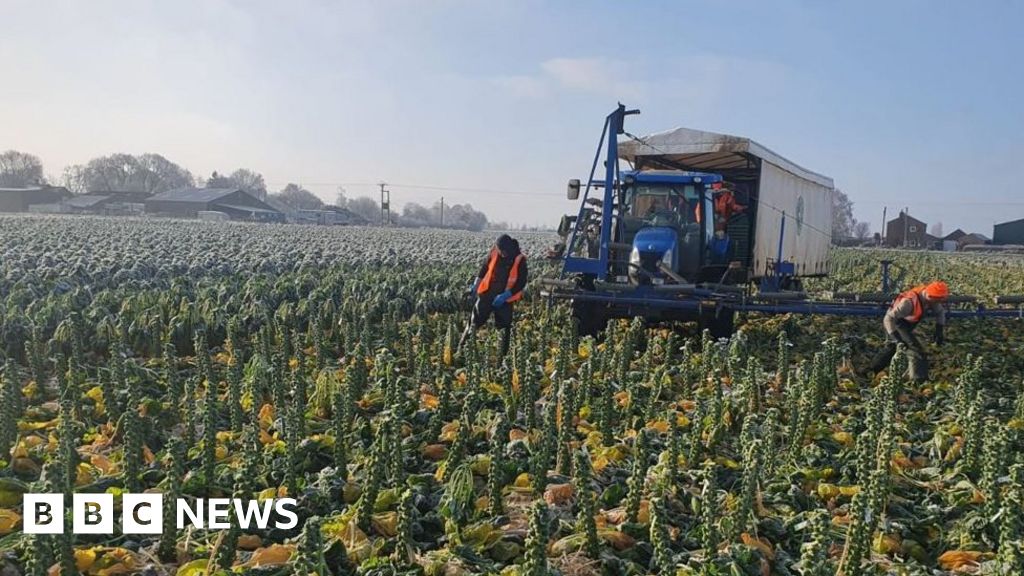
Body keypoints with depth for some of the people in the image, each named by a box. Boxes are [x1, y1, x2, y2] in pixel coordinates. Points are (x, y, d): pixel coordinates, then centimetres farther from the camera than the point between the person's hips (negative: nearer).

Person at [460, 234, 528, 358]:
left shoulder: (519, 260, -13)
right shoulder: (494, 253, -4)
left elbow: (521, 282, -12)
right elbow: (484, 268, 11)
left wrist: (505, 295, -20)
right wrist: (477, 282, -2)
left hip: (505, 299, -2)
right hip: (487, 294, 2)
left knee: (505, 328, 6)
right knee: (474, 322, 3)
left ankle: (503, 356, 18)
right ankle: (460, 348, 15)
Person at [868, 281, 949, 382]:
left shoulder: (929, 297, -17)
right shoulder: (910, 302, -39)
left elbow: (940, 312, 2)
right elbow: (889, 319, -40)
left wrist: (939, 331, -7)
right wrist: (897, 339, -45)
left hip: (906, 324, 9)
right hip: (895, 324, -9)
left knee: (891, 347, 26)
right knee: (917, 351, -16)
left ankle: (871, 373, 43)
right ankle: (919, 381, -9)